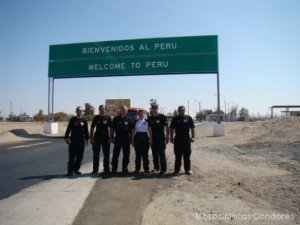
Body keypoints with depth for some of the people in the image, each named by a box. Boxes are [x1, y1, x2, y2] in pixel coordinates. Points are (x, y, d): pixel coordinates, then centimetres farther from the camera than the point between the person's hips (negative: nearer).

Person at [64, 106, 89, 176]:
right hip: (73, 141, -2)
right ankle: (70, 170, 4)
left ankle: (76, 169, 17)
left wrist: (87, 139, 6)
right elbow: (68, 129, 1)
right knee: (72, 156, -1)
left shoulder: (84, 120, 7)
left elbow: (86, 130, 10)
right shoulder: (72, 119, 2)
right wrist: (66, 137, -6)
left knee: (80, 156, 6)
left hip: (81, 141, 2)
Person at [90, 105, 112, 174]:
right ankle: (95, 169, 16)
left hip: (106, 139, 0)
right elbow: (92, 128, 6)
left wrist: (110, 138, -4)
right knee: (96, 155, 6)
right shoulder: (96, 118, 5)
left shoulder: (108, 118, 3)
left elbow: (111, 128, 4)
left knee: (106, 155, 5)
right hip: (97, 138, 1)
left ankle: (106, 169, 16)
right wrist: (91, 138, -2)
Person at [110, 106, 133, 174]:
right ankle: (114, 168, 10)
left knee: (126, 154, 7)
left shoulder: (128, 119, 7)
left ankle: (125, 168, 19)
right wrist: (112, 137, 0)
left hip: (126, 139, 1)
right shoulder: (116, 119, 4)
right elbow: (112, 129, 6)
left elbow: (131, 129, 10)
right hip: (118, 138, -1)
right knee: (115, 154, 1)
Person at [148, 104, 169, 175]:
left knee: (162, 154, -3)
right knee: (154, 154, 11)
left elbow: (167, 127, -3)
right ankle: (156, 167, 24)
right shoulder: (150, 118, 9)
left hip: (161, 138, -4)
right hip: (153, 139, 5)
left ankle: (163, 169, 3)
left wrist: (167, 136, -8)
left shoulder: (162, 117, -3)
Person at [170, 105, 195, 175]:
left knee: (187, 156, 7)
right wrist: (171, 137, 0)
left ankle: (187, 169, 17)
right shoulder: (175, 119, 5)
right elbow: (171, 129, 7)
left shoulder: (188, 118, 4)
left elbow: (192, 128, 6)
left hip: (186, 139, 0)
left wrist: (192, 136, -2)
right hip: (177, 140, 0)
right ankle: (177, 170, 16)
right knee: (178, 156, 7)